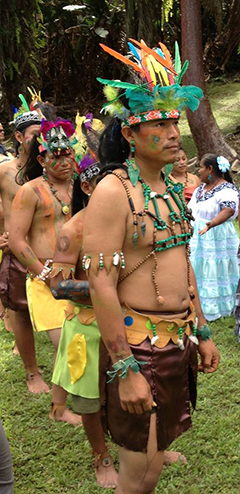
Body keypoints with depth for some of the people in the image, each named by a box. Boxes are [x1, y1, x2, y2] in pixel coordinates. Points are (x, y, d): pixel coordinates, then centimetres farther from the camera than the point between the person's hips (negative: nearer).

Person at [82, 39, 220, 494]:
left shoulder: (173, 190, 10)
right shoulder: (113, 191, -16)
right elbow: (101, 285, -20)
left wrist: (202, 332, 17)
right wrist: (125, 369, -22)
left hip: (180, 340, 7)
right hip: (137, 343, -7)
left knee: (156, 455, 18)